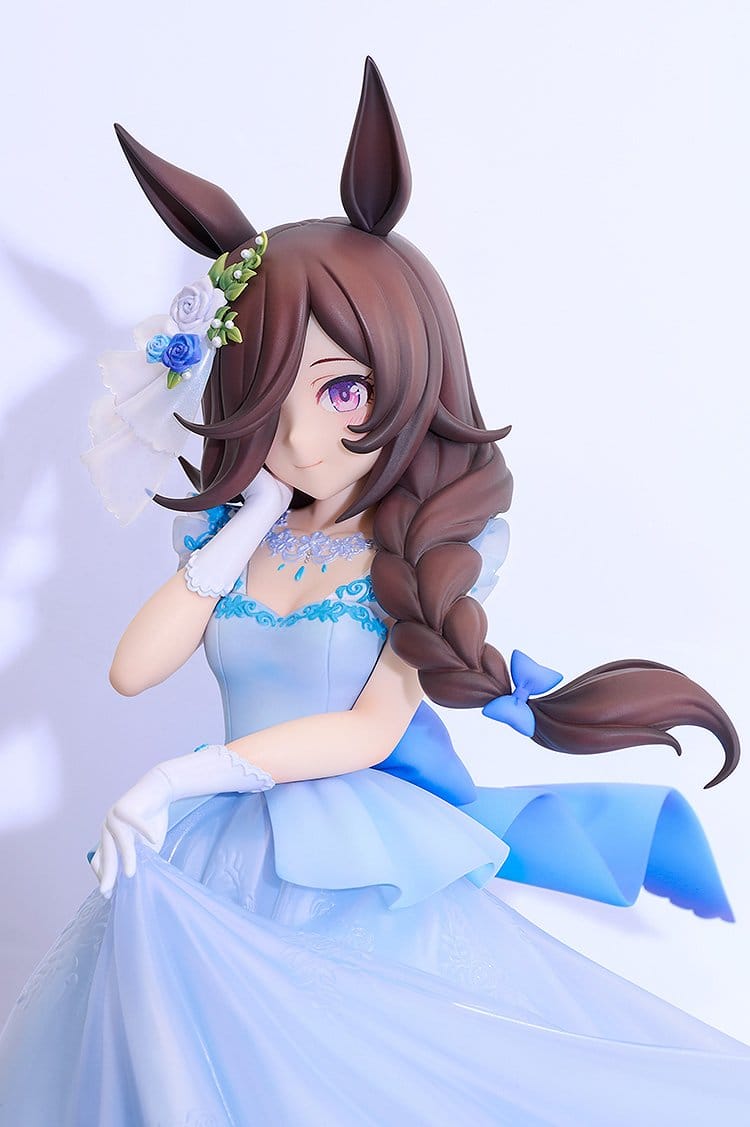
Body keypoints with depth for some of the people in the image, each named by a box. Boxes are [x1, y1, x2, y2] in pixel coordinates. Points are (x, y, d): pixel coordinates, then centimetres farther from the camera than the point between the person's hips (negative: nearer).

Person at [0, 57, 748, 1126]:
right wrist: (239, 535, -11)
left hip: (371, 882, -3)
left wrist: (176, 778, -14)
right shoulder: (231, 534, 3)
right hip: (227, 868, 4)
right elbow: (132, 671, -5)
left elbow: (372, 730, -15)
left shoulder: (426, 547, -9)